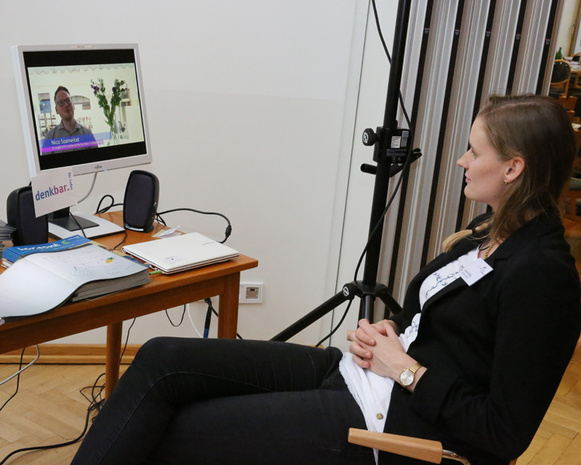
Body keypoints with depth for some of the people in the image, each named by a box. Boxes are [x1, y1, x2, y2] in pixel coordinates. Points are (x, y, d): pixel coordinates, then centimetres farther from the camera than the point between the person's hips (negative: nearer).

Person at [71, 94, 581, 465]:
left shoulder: (540, 273, -18)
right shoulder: (491, 230, 9)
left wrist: (405, 368, -14)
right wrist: (387, 330, 1)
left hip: (396, 423, -9)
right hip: (360, 373, 9)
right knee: (162, 361, -3)